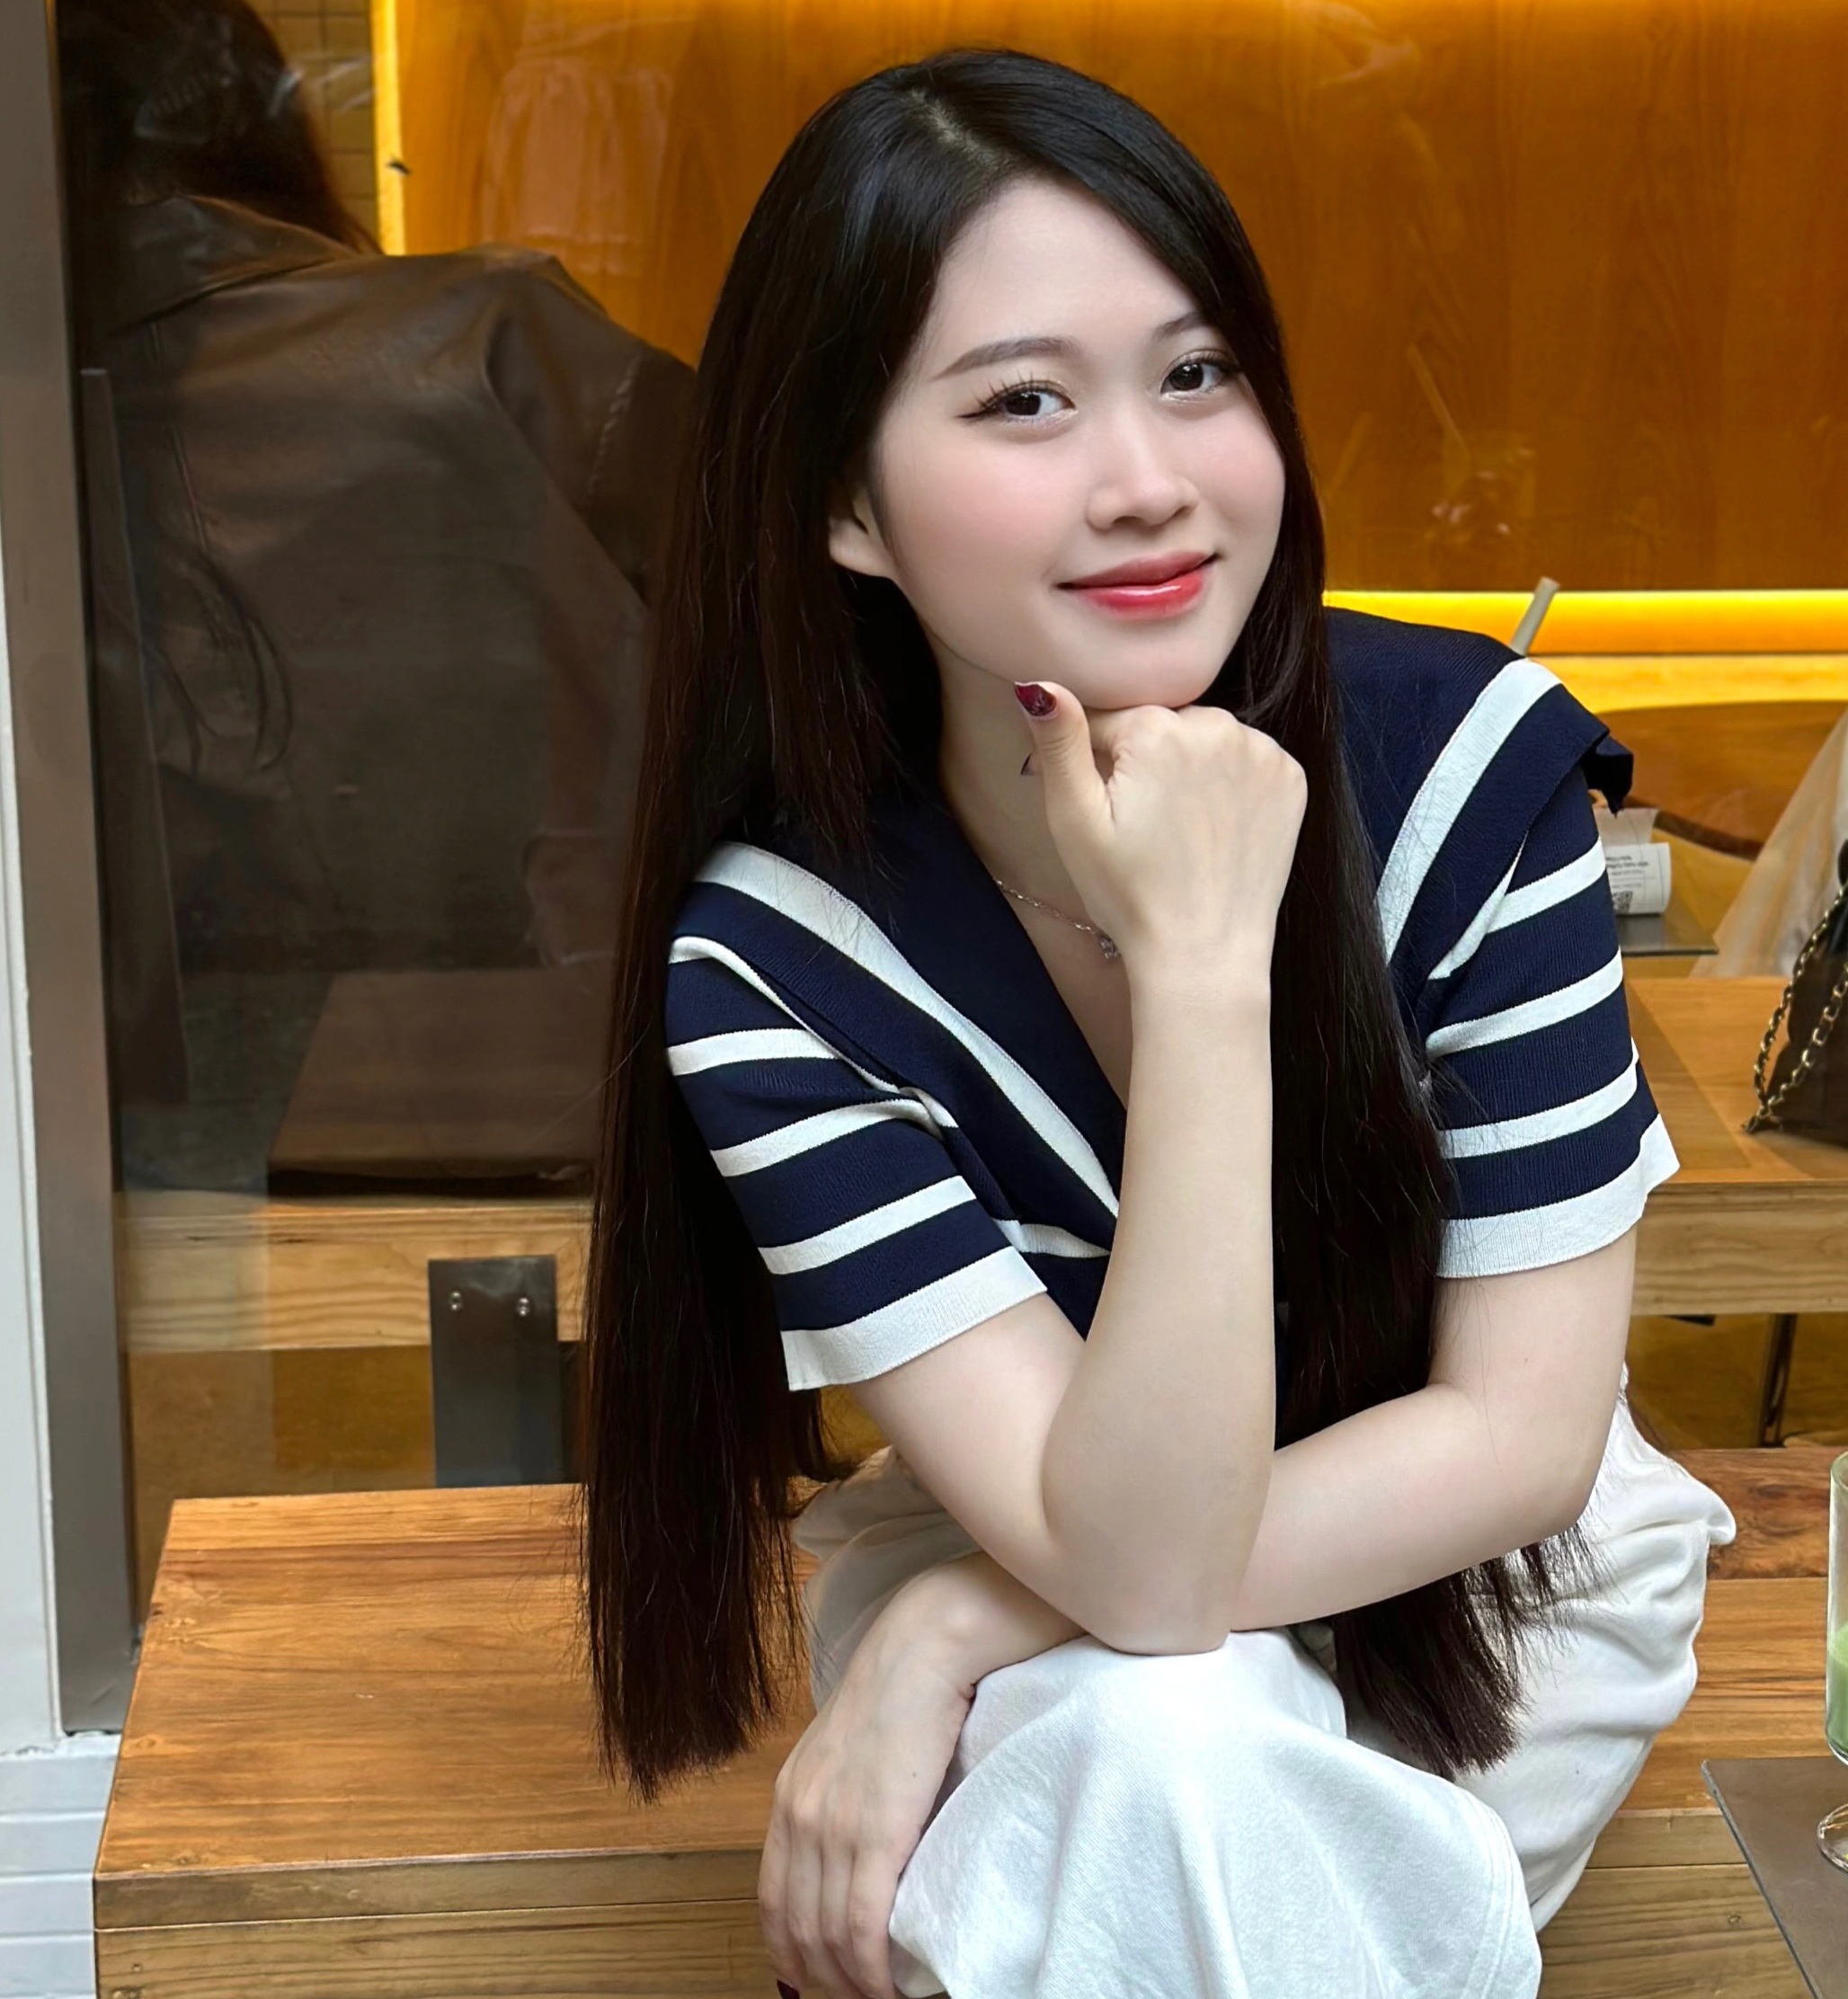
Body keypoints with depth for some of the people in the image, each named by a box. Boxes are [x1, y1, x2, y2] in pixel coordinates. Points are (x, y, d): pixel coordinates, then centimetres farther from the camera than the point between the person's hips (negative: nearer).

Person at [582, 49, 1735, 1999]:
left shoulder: (1475, 761, -24)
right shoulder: (767, 953, -25)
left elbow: (1528, 1432, -19)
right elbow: (1133, 1563, -31)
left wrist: (968, 1626, -25)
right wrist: (1198, 962, -39)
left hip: (1478, 1583, 1)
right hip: (1033, 1558, -1)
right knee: (1152, 1757, -32)